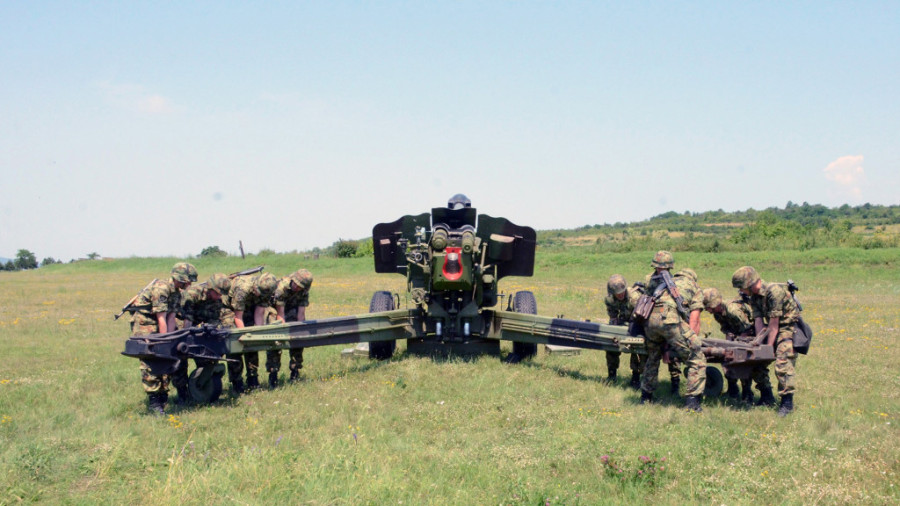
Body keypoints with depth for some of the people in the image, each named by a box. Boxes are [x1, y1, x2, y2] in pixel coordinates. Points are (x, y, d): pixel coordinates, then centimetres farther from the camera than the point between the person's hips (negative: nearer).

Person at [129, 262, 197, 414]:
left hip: (161, 327, 9)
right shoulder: (161, 288, -25)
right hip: (144, 325, -9)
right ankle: (154, 401, -10)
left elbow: (171, 317, -2)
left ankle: (183, 393, 17)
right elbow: (161, 319, -25)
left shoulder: (177, 293, 3)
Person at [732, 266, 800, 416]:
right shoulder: (754, 296, 2)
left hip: (789, 327, -9)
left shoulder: (774, 291, -25)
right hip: (773, 329, 9)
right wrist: (759, 342, -16)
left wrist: (769, 348, -21)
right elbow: (758, 320, -3)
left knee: (783, 362, -18)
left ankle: (787, 402, -14)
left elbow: (774, 324, -23)